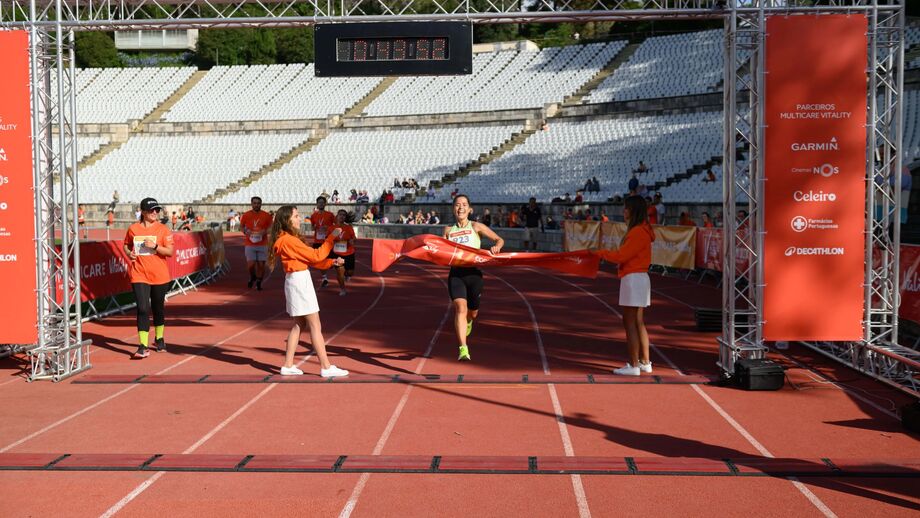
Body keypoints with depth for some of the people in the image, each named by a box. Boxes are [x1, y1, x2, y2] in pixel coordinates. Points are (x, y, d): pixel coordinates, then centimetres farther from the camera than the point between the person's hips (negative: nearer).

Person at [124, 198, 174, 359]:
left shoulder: (163, 229, -1)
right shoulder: (133, 229, 3)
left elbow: (170, 251, -4)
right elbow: (126, 245, 19)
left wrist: (155, 246, -18)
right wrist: (129, 253, -2)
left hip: (159, 275, 1)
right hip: (139, 275, -1)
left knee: (158, 308, 14)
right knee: (143, 309, -10)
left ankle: (159, 339, 36)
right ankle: (143, 347, -12)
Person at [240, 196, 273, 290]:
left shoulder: (266, 215, 0)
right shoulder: (246, 215, 1)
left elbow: (271, 227, 8)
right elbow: (241, 226, 14)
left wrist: (265, 231, -12)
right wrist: (245, 231, -6)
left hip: (262, 244, 0)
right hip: (250, 244, 0)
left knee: (261, 265, 2)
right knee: (250, 265, -8)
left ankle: (259, 282, 23)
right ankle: (252, 277, 24)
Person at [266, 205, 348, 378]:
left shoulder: (288, 239, 13)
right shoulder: (289, 240, -18)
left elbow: (309, 259, 12)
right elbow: (316, 255, -17)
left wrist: (332, 262, 2)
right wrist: (332, 237, -10)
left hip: (297, 281, 10)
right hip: (300, 281, -10)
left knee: (299, 324, 15)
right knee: (315, 326, -6)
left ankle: (288, 366, 17)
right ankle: (326, 367, -3)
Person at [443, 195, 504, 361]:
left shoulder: (476, 227, 5)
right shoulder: (448, 230, 12)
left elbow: (499, 239, 4)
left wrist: (496, 246, -18)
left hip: (473, 273, 0)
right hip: (455, 274, 0)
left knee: (472, 313, 11)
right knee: (460, 308, -20)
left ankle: (468, 322, 50)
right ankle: (463, 349, -25)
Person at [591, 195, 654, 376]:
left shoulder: (638, 232, -16)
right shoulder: (640, 230, 16)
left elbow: (621, 255, -17)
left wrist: (600, 252, -6)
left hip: (633, 279, -10)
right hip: (639, 278, 10)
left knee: (630, 323, -6)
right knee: (638, 323, 15)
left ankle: (633, 365, -4)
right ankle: (645, 362, 20)